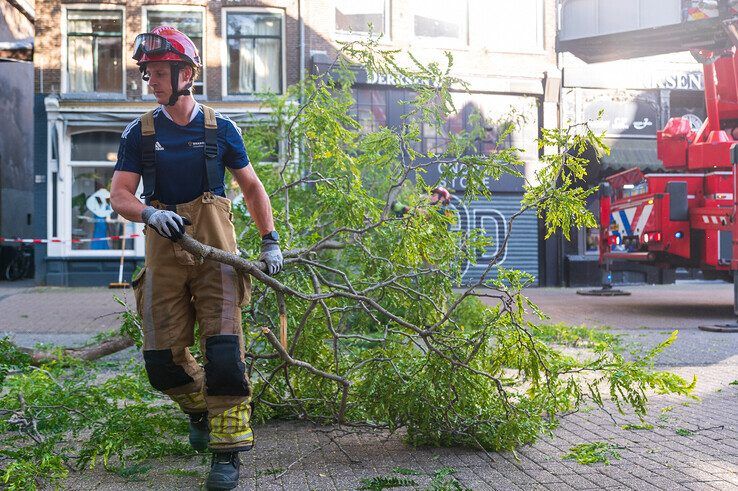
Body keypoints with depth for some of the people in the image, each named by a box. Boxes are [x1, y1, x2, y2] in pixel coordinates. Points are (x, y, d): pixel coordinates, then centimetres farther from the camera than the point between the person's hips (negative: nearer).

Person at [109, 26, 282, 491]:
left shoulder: (220, 129, 3)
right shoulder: (140, 133, 4)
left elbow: (252, 187, 12)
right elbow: (120, 194, 0)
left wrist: (271, 241, 5)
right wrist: (150, 213, -22)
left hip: (216, 254, -2)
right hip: (164, 256, 2)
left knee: (223, 349, -11)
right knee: (163, 359, 2)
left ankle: (228, 451, -2)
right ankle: (201, 410, 33)